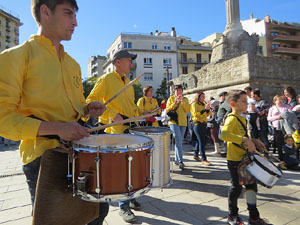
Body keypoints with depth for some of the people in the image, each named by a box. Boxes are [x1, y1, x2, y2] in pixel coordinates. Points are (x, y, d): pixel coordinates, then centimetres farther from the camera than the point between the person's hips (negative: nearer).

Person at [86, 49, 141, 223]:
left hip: (131, 129, 7)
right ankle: (124, 206, 13)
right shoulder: (106, 79, -6)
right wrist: (112, 114, -20)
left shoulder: (127, 81, 17)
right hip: (116, 130, -7)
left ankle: (130, 198, 32)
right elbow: (91, 101, -11)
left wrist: (136, 115, 10)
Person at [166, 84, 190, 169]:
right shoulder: (171, 99, 7)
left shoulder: (185, 99, 14)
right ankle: (180, 161, -18)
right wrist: (175, 103, -13)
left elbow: (187, 110, 0)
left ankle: (176, 159, 22)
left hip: (183, 122, 4)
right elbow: (167, 110, -3)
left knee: (179, 141, 10)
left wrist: (183, 101, -11)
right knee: (178, 140, -16)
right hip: (174, 122, -3)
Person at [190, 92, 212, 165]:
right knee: (202, 141, -12)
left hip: (204, 124, 7)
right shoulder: (194, 104, -3)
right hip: (197, 124, -7)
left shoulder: (203, 104, 18)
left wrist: (208, 109, -3)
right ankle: (204, 159, -11)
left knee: (199, 140, 12)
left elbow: (208, 114, 16)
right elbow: (196, 114, -15)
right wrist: (204, 109, -19)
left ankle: (196, 155, 25)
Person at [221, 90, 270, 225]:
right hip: (234, 160, -9)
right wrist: (244, 139, -41)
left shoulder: (242, 119, 11)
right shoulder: (232, 119, -19)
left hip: (245, 159, 9)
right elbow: (224, 135, -38)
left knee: (252, 185, 14)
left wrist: (253, 142, 6)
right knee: (236, 188, 5)